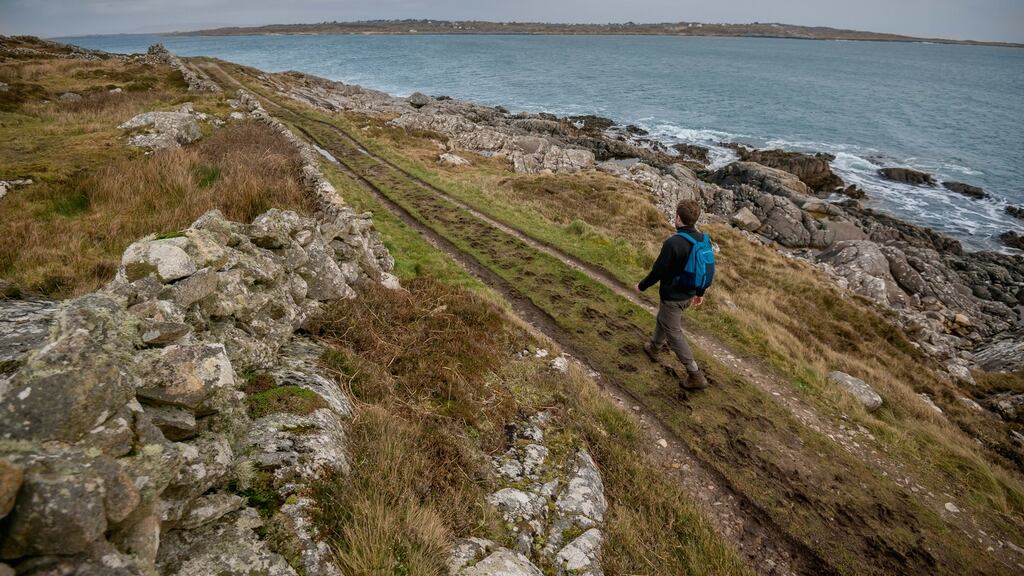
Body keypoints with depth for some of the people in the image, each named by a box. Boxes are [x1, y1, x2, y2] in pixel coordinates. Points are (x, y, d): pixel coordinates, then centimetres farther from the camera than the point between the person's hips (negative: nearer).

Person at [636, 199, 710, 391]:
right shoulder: (703, 239, -5)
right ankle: (654, 348, 52)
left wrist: (642, 286, -3)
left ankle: (695, 376, 8)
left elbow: (658, 271, -21)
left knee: (674, 334, 5)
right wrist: (700, 292, 20)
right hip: (689, 295, 8)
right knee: (663, 319, 30)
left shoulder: (673, 243, -29)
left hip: (672, 297, -8)